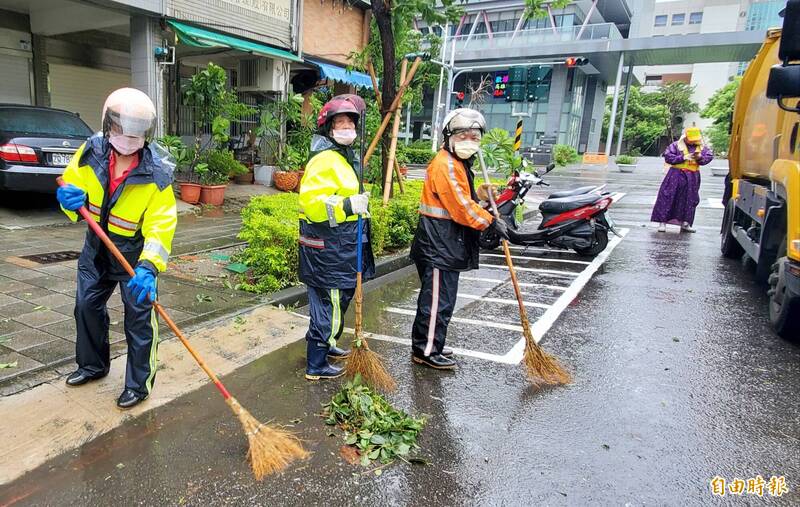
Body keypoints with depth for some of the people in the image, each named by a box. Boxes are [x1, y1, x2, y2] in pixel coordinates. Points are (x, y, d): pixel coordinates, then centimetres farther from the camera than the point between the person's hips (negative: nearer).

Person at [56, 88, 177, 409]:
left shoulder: (155, 175, -23)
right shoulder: (91, 152, -8)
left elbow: (160, 227, -27)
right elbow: (71, 183, 6)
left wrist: (149, 267, -41)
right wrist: (69, 198, -20)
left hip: (135, 253, -5)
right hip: (97, 247, 6)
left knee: (139, 317, 0)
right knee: (86, 305, 19)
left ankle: (139, 383, 17)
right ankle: (93, 365, 42)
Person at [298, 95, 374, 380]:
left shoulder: (343, 156, 17)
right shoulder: (325, 160, -18)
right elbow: (311, 202, -27)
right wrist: (348, 206, -36)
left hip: (341, 244, 11)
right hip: (328, 247, -11)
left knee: (339, 296, 22)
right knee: (330, 301, -2)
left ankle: (323, 343, 42)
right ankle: (316, 366, 12)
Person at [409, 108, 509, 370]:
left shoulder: (458, 164, 17)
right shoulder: (445, 165, -17)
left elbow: (465, 201, 23)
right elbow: (461, 207, -21)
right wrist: (492, 223, -13)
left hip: (447, 245, 11)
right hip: (438, 246, -11)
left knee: (435, 297, 18)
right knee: (438, 300, -3)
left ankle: (425, 345, 31)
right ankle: (426, 351, 10)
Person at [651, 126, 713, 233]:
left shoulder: (702, 147, 8)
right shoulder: (676, 145, -2)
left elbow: (709, 157, 1)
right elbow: (668, 157, -9)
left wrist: (700, 157, -19)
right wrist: (683, 158, -17)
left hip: (693, 177, 3)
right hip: (676, 175, -3)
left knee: (689, 199, 8)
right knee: (667, 197, -7)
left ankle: (685, 223, 18)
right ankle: (662, 222, -1)